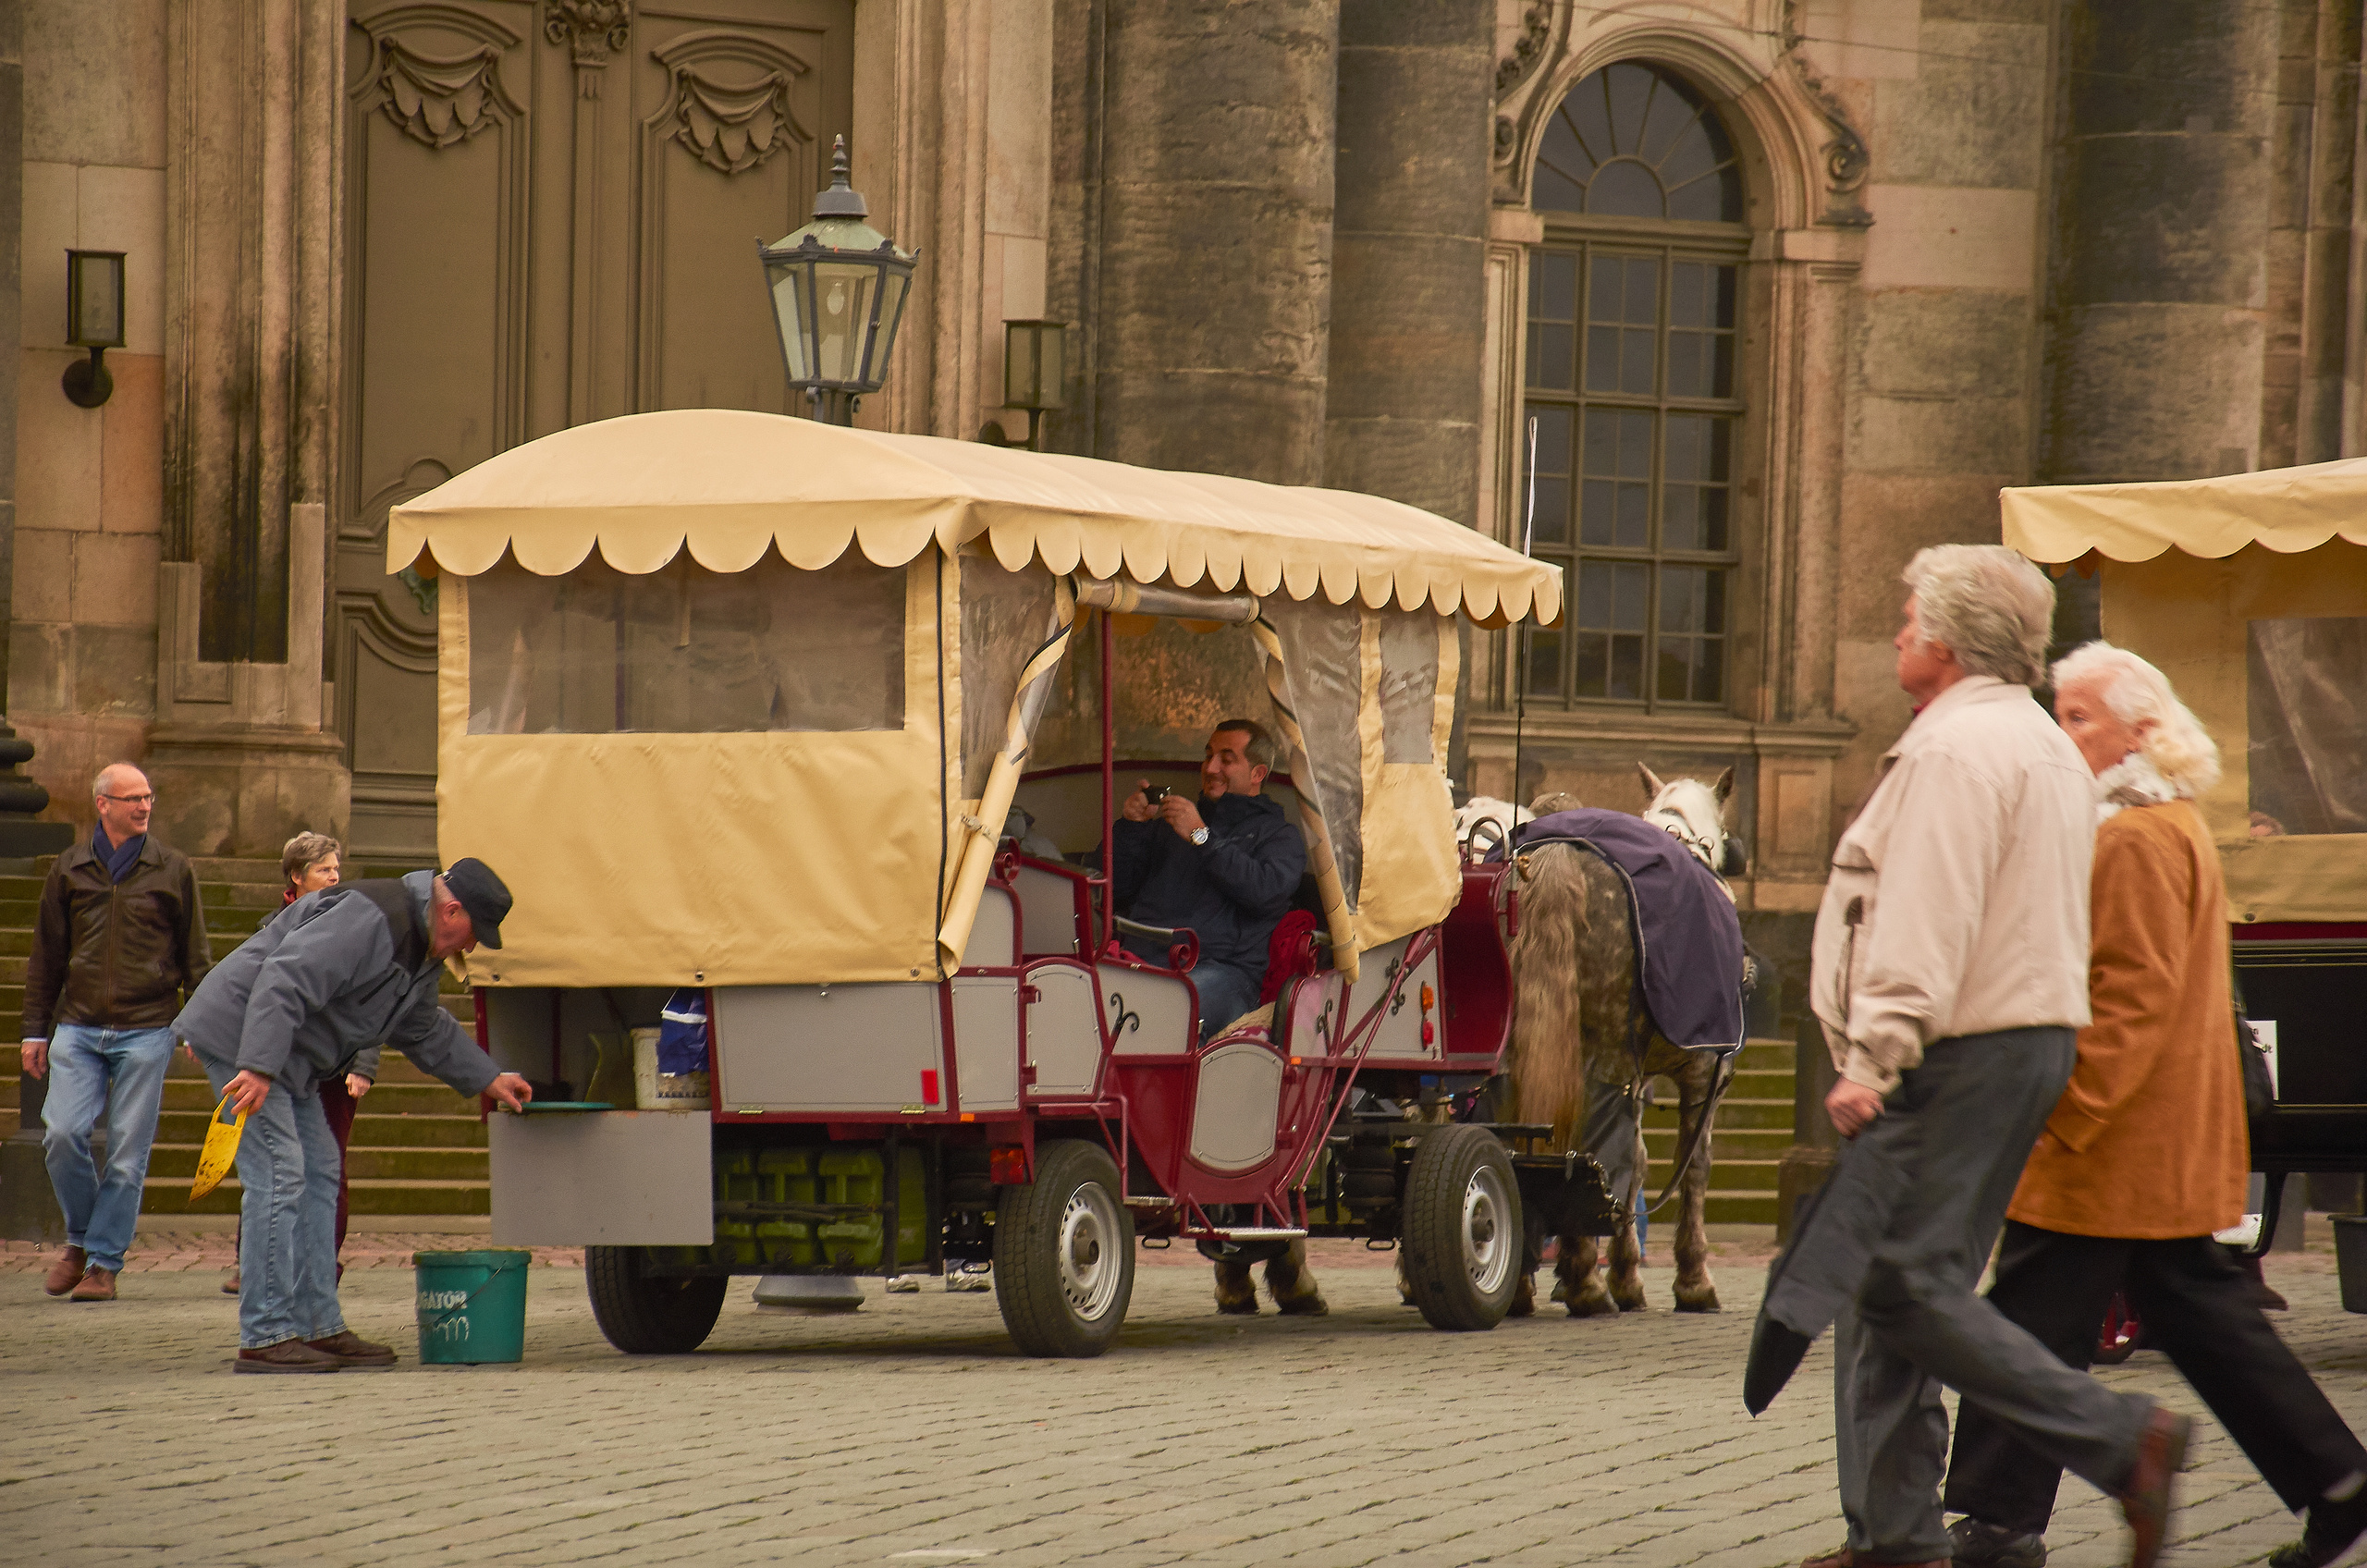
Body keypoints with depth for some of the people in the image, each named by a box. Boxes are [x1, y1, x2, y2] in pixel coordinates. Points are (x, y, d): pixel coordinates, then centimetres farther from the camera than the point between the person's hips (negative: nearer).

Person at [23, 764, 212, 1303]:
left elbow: (194, 955, 10)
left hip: (146, 1030, -1)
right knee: (61, 1133, -12)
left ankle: (105, 1261, 7)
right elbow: (46, 956, 15)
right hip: (78, 1029, 1)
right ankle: (80, 1239, 10)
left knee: (127, 1151, -3)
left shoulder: (172, 869, 6)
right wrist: (35, 1031, 11)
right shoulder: (69, 869, 9)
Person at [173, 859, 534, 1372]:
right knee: (278, 1177, -14)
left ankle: (320, 1328, 15)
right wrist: (258, 1069, -35)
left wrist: (489, 1079, 28)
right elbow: (285, 982, -31)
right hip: (241, 1038, -11)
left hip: (282, 1058, 11)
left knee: (318, 1174, 12)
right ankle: (265, 1339, -15)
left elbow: (425, 1031, 30)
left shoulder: (420, 951, 13)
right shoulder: (367, 920, -23)